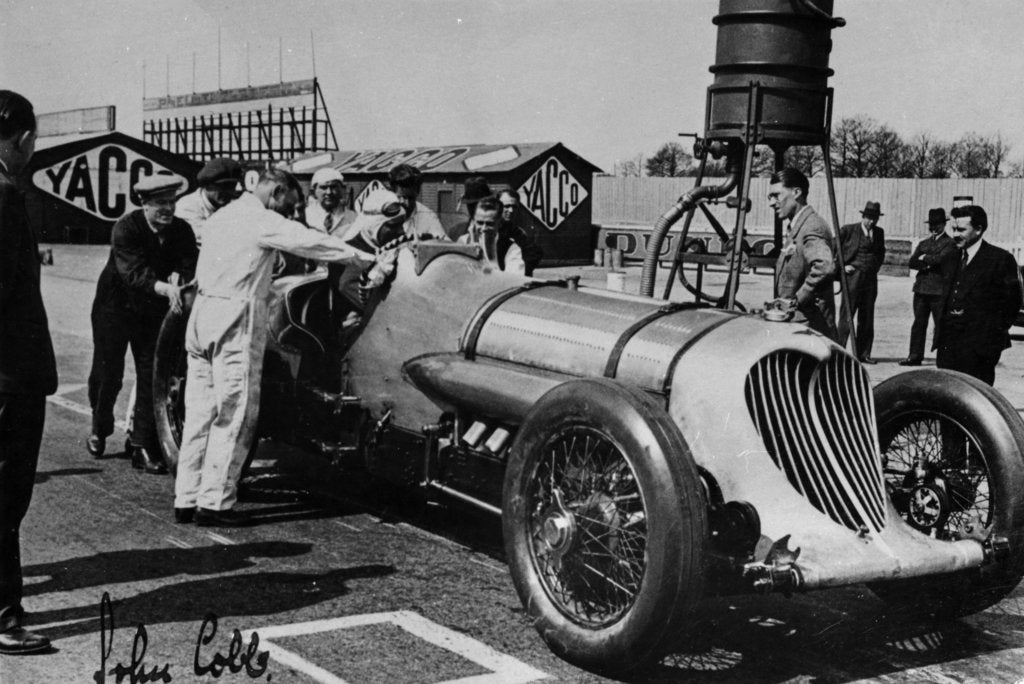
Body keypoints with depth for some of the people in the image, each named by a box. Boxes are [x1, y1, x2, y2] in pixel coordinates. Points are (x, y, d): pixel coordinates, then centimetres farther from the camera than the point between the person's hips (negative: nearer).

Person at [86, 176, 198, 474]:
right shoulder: (126, 228, -21)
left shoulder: (182, 230, -9)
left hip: (154, 309, 3)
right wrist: (165, 288, -49)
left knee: (152, 374, -6)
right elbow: (133, 272, -33)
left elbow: (189, 265, -18)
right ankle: (99, 429, 34)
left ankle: (144, 447, 0)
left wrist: (182, 285, -42)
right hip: (115, 304, -2)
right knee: (108, 372, 6)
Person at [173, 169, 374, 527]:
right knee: (234, 415, -5)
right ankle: (215, 502, -4)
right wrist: (362, 257, -9)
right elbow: (309, 242, -14)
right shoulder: (263, 221, -7)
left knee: (200, 413, 10)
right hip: (235, 321, -9)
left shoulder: (221, 217, 20)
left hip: (202, 313, 9)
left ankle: (186, 499, 12)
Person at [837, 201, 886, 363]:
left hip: (871, 279, 5)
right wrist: (843, 265, -6)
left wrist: (875, 267, 14)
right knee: (846, 315, -8)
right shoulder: (848, 230, -3)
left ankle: (863, 353, 11)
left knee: (867, 318, 6)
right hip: (853, 276, -5)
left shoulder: (879, 232, 13)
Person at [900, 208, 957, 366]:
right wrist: (928, 265, -7)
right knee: (919, 323, 6)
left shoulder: (950, 243, -1)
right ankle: (915, 356, 9)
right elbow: (912, 262, 8)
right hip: (921, 288, 6)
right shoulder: (923, 243, 19)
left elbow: (939, 258, -17)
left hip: (940, 290, -6)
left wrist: (924, 258, 0)